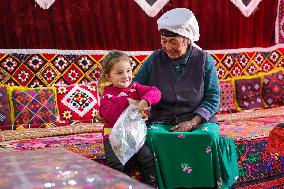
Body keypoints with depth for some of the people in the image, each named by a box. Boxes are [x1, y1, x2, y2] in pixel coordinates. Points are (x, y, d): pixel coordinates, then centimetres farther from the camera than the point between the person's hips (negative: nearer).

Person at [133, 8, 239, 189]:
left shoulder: (204, 60, 2)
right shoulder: (155, 60, 5)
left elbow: (212, 98, -1)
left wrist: (192, 123, -14)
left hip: (199, 120, 0)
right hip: (162, 121, 1)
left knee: (209, 138, -33)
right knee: (151, 136, -32)